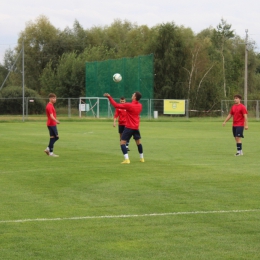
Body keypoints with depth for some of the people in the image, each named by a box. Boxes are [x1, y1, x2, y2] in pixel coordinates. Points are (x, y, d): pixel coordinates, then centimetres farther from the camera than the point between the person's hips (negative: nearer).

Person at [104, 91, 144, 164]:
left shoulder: (129, 105, -18)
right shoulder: (140, 105, 3)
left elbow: (116, 105, -18)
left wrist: (109, 97, -14)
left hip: (129, 127, -7)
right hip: (136, 127, 7)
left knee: (122, 142, -3)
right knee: (138, 142, 21)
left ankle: (126, 159, -15)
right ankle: (142, 158, 30)